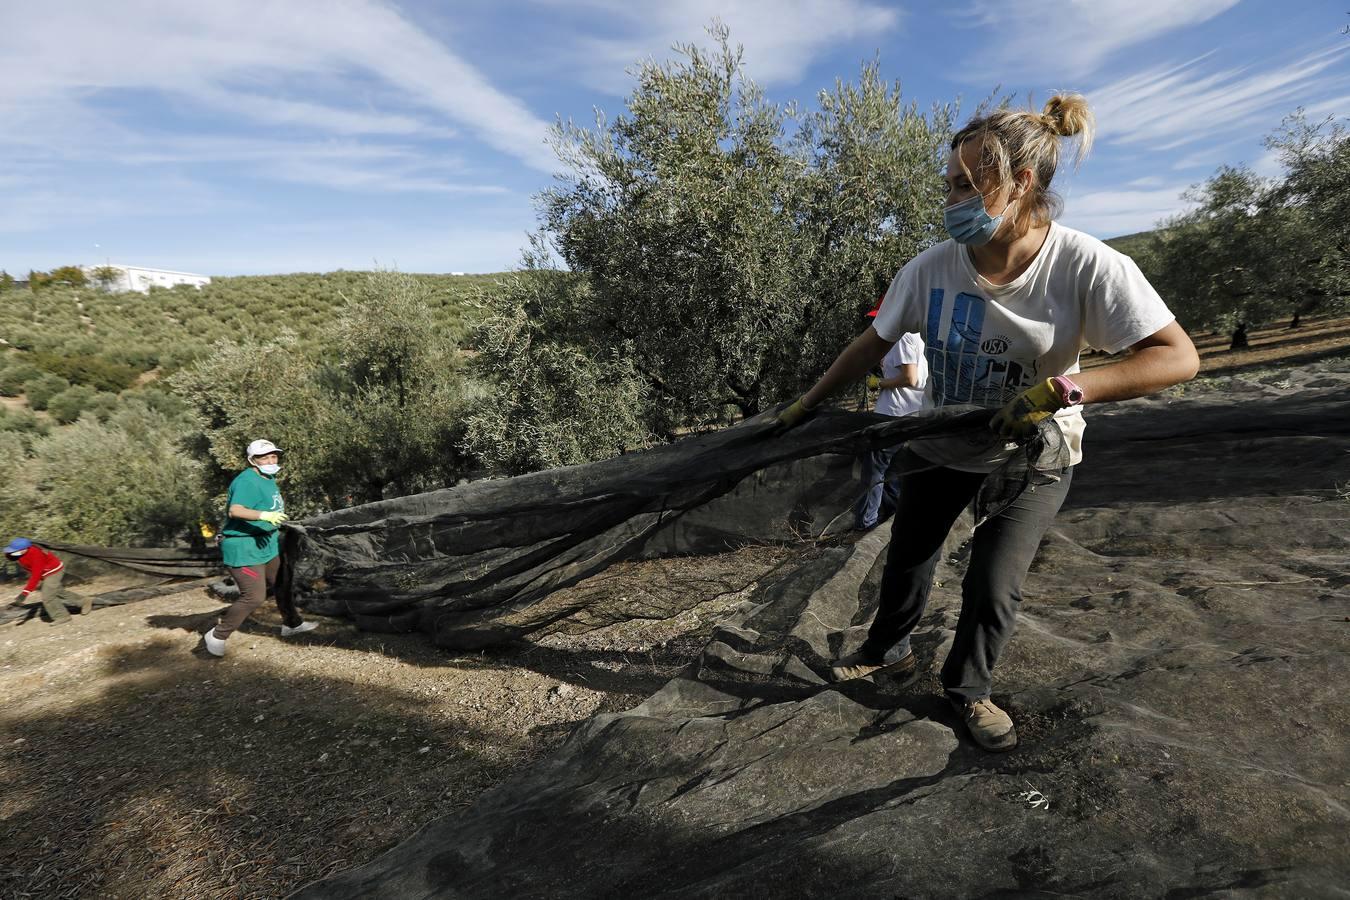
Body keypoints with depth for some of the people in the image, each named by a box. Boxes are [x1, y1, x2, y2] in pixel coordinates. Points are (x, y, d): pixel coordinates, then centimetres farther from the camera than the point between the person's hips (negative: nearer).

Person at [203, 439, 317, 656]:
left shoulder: (269, 479, 10)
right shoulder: (246, 481, -21)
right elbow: (235, 510, -35)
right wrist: (264, 515, -46)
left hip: (266, 544, 10)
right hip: (243, 548, -10)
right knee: (254, 596, -10)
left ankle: (291, 624, 39)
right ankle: (217, 636, 7)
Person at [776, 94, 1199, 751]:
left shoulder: (1086, 266, -24)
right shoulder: (932, 268, -17)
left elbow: (1177, 356, -25)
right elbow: (873, 344, -6)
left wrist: (1064, 388, -38)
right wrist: (807, 404, -2)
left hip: (1032, 452, -2)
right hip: (938, 444, 3)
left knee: (993, 584, -2)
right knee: (908, 555, 16)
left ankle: (967, 686, 29)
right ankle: (888, 648, 44)